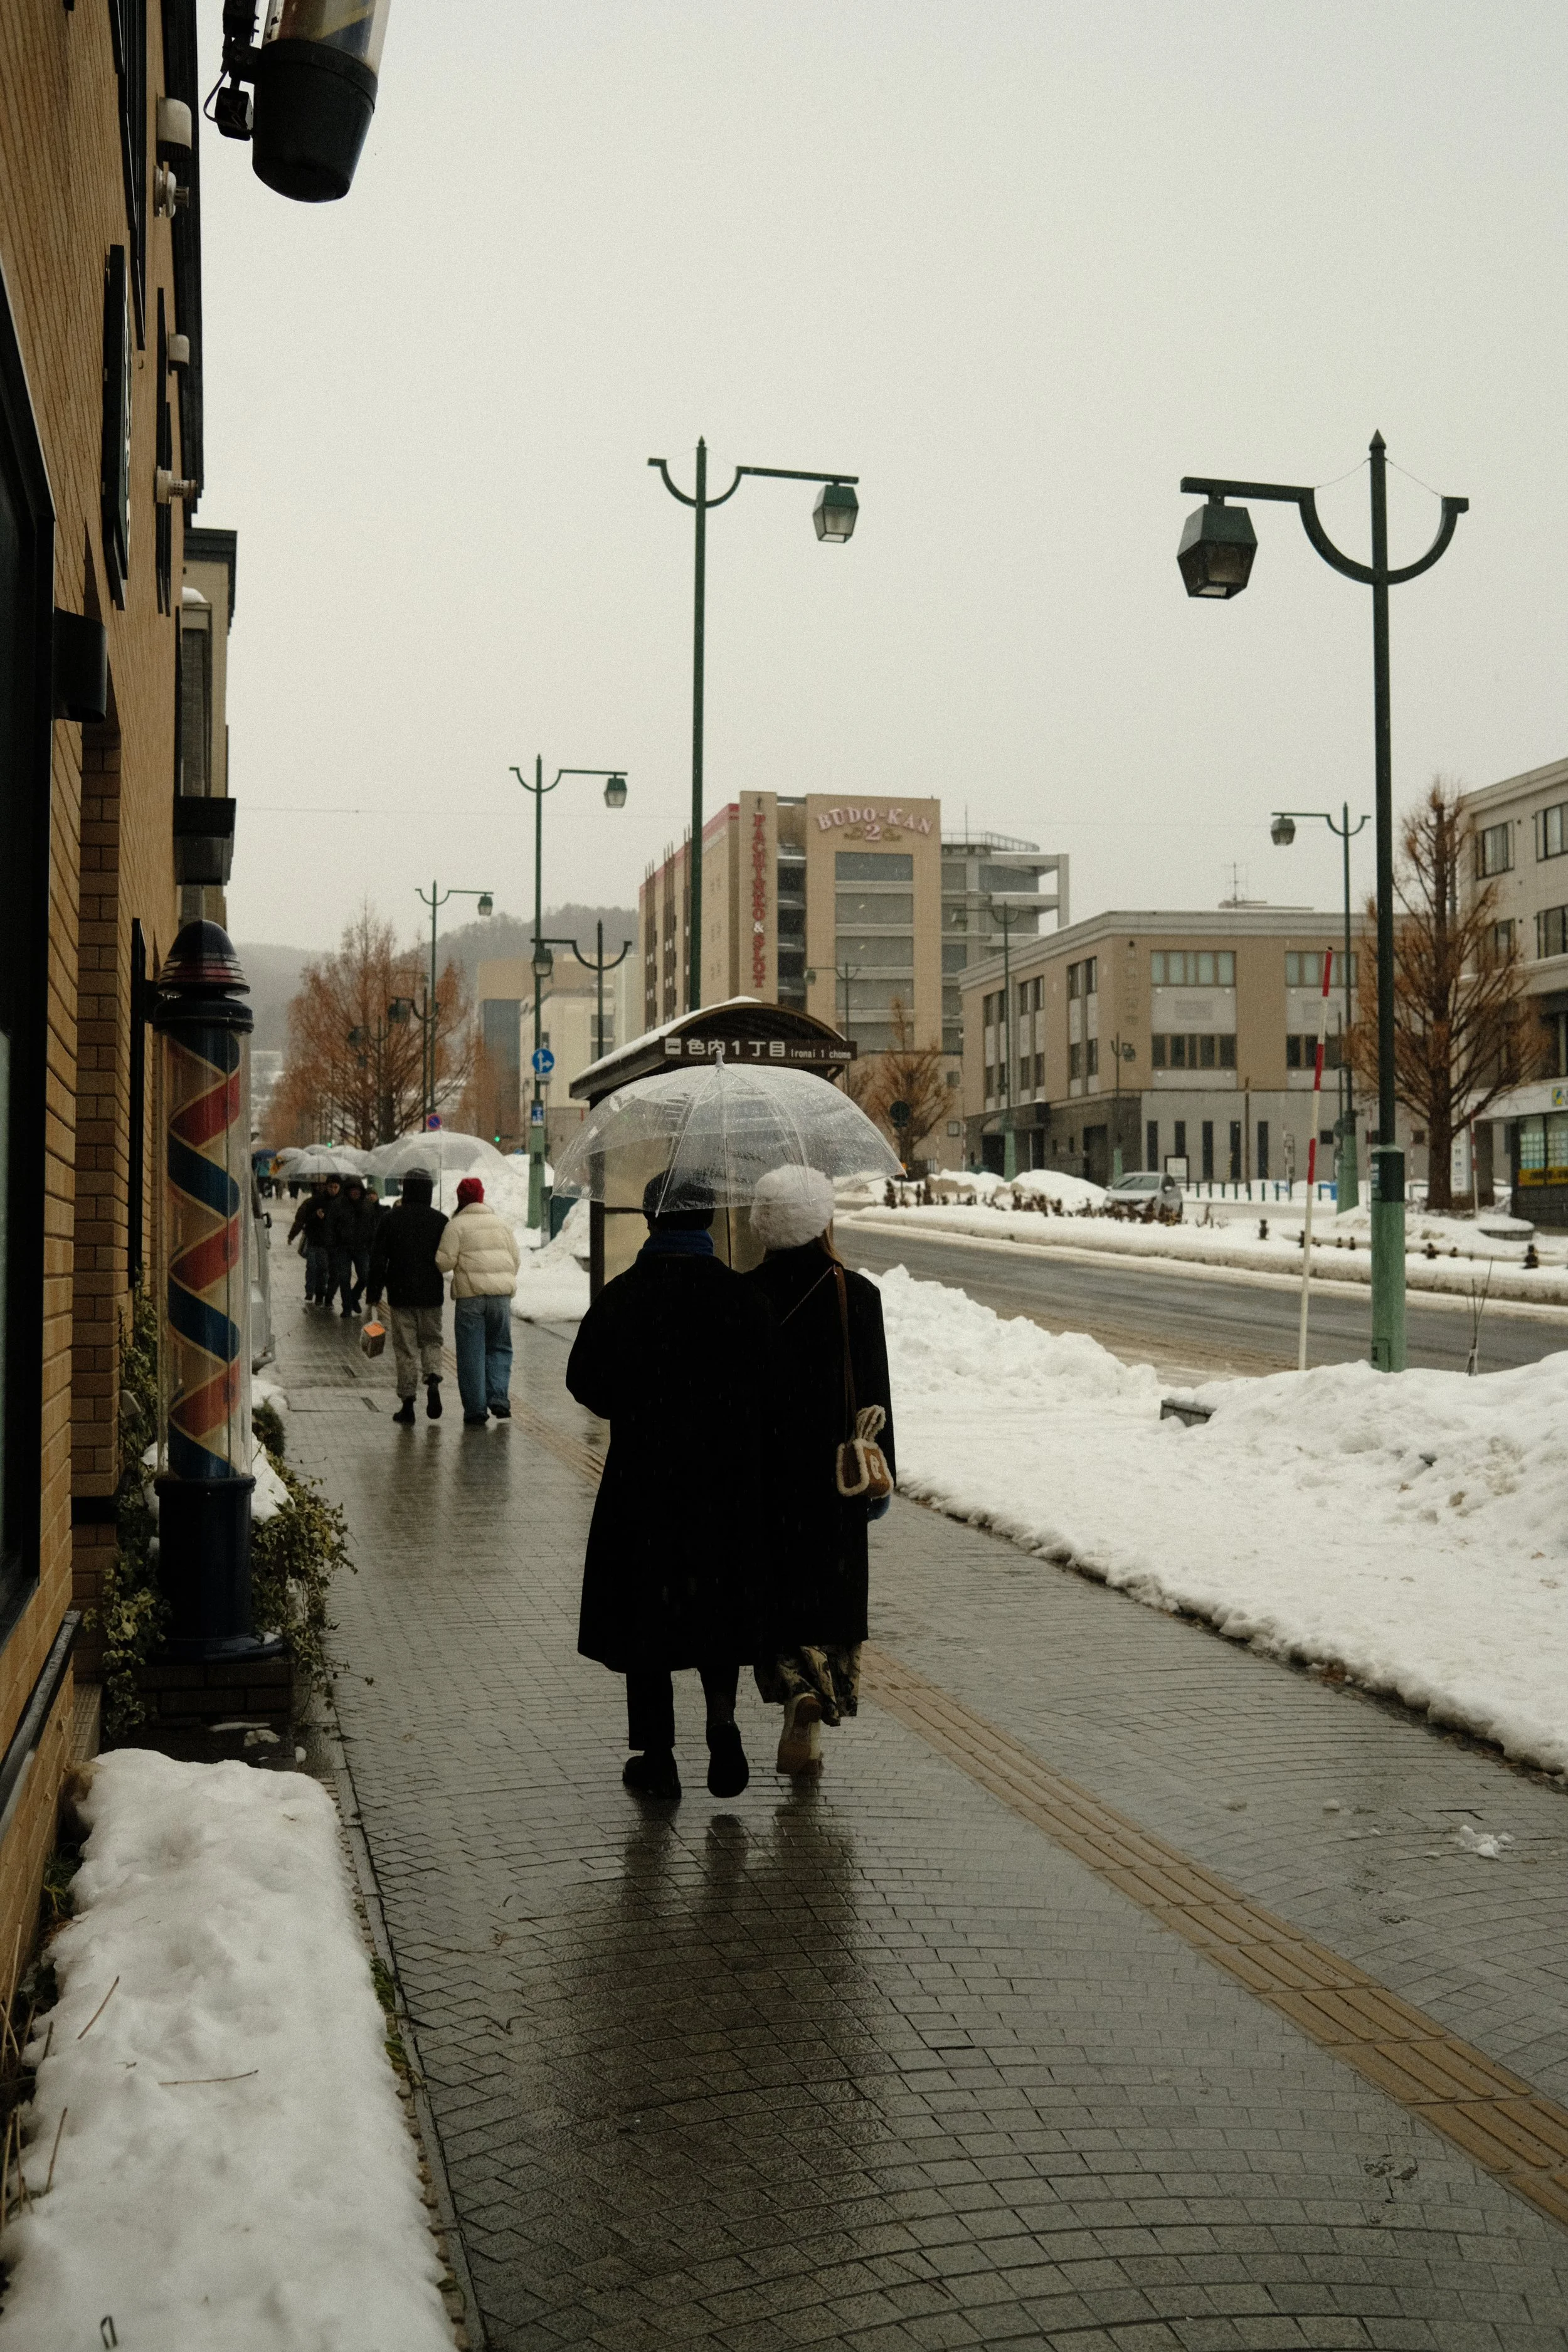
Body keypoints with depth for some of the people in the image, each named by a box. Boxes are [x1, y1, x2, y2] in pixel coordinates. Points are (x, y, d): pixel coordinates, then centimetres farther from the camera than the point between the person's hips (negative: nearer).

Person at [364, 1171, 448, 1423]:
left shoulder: (390, 1219, -2)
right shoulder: (441, 1221, 0)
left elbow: (377, 1258, -2)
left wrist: (374, 1292, 4)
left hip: (401, 1295, -1)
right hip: (432, 1295, 1)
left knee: (405, 1347, 4)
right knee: (431, 1340, 16)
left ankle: (407, 1402, 3)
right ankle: (433, 1379, -10)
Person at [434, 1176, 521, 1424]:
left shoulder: (456, 1225, -2)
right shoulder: (501, 1223, 13)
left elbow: (445, 1262, -8)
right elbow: (516, 1258, 13)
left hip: (470, 1294, -3)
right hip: (501, 1293, 4)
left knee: (471, 1354, 3)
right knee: (500, 1347, 16)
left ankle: (476, 1410, 4)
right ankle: (499, 1398, 0)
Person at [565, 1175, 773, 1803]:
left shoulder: (621, 1297, -8)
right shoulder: (742, 1299, -5)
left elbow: (585, 1381, -1)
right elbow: (767, 1393, -6)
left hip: (641, 1476, -1)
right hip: (726, 1480, 1)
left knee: (644, 1611, 9)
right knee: (718, 1605, 18)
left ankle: (657, 1759, 14)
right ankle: (721, 1715, -3)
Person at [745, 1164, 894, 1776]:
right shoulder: (857, 1295, -7)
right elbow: (875, 1396, -3)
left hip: (763, 1471, 0)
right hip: (835, 1471, 0)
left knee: (778, 1592, 13)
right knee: (833, 1592, 12)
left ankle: (798, 1685, -7)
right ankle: (809, 1724, 8)